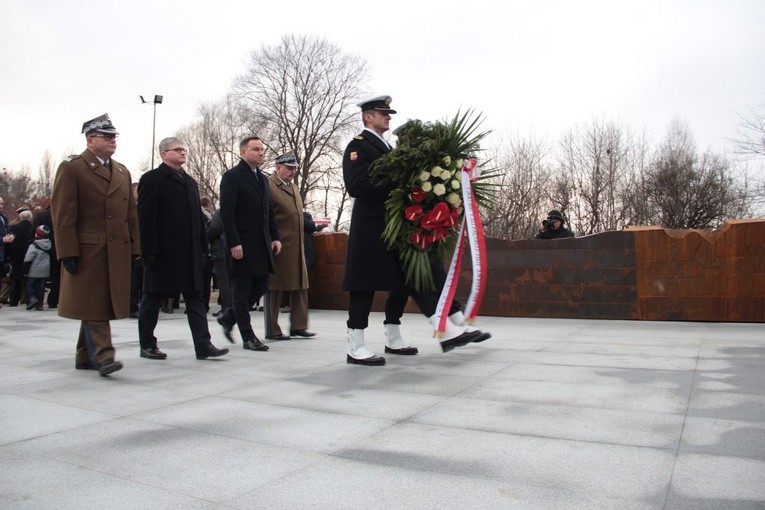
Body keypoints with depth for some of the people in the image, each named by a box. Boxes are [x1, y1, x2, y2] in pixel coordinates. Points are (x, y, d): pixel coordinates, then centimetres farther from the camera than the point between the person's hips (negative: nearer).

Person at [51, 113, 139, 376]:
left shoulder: (123, 172, 18)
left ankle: (85, 357, 22)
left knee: (106, 304, 10)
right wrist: (68, 252, -14)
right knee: (93, 305, -5)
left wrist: (134, 248, 10)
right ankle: (102, 356, -4)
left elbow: (131, 214, 17)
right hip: (88, 250, -6)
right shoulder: (71, 168, -2)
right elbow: (62, 214, -8)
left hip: (118, 252, 6)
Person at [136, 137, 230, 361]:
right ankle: (147, 345, 19)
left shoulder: (190, 181, 18)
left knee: (195, 299, 2)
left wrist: (203, 248, 11)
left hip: (189, 253, 6)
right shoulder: (151, 179, -4)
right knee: (152, 299, 7)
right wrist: (150, 251, -17)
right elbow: (146, 218, -11)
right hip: (162, 252, -6)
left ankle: (203, 345, 3)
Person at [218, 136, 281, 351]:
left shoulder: (262, 178, 18)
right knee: (242, 291, 2)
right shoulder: (232, 176, -6)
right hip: (243, 245, -8)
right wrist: (234, 243, -19)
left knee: (260, 288, 10)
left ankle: (229, 318, 29)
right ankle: (248, 337, 10)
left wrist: (275, 237, 11)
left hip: (262, 245, 8)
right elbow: (227, 212, -13)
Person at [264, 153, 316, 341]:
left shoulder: (294, 186, 17)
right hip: (278, 247, -8)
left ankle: (298, 326, 19)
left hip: (296, 247, 8)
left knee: (300, 287, 10)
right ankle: (272, 331, 11)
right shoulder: (268, 186, -10)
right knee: (275, 289, 2)